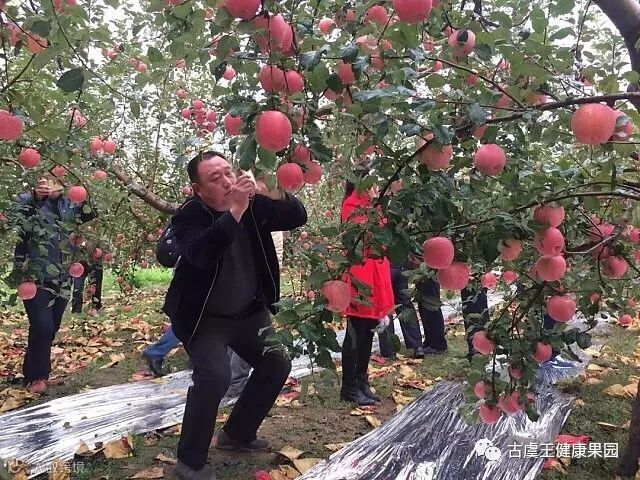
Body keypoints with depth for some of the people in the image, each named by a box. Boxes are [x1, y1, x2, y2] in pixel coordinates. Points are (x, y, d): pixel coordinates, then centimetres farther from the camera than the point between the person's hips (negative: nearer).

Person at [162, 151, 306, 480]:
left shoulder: (254, 204, -7)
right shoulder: (188, 217, -20)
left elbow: (298, 217, -11)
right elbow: (199, 254, -39)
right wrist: (235, 210, -46)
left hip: (249, 312, 6)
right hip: (202, 317, -5)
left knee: (277, 364, 7)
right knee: (214, 376, -23)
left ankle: (237, 433, 28)